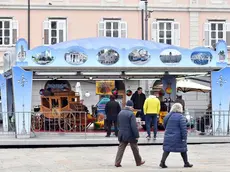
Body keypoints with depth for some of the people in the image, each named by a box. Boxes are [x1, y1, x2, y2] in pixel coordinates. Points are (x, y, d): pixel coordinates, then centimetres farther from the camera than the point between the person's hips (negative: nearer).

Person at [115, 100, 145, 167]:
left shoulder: (120, 113, 5)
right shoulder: (131, 114, -18)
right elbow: (134, 126, -19)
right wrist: (137, 135, -15)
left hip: (122, 134, 5)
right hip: (130, 135, -5)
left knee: (121, 148, 6)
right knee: (135, 149, 10)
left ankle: (117, 162, -3)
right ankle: (138, 162, 23)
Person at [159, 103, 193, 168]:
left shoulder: (168, 116, 7)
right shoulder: (181, 117, -13)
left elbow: (165, 126, 16)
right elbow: (183, 128, -17)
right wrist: (184, 138, -14)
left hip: (168, 137, 4)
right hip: (178, 137, -4)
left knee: (167, 149, 5)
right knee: (183, 150, 11)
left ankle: (162, 162, -7)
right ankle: (186, 163, 19)